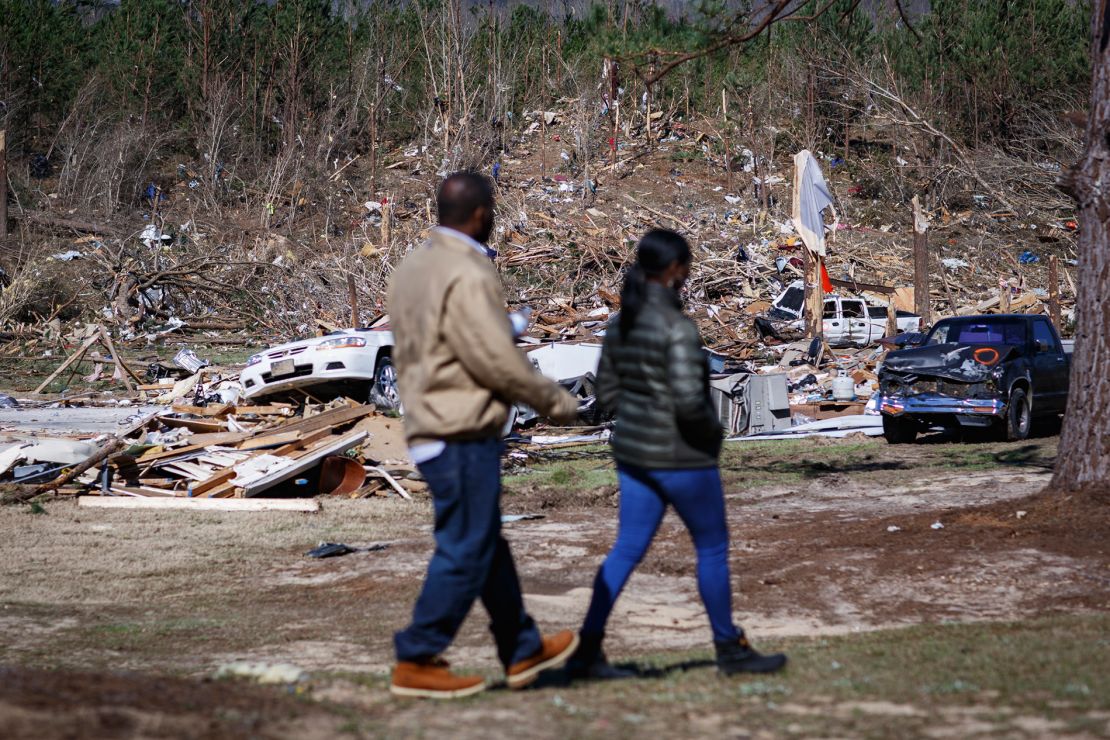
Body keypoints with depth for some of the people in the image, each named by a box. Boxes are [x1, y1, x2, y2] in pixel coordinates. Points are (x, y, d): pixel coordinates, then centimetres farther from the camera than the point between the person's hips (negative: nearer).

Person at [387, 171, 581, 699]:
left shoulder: (413, 267, 10)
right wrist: (556, 402, -7)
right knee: (465, 551, -2)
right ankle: (416, 662, 2)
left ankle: (522, 651, 27)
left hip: (428, 429, 10)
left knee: (487, 544, 17)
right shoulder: (466, 275, -19)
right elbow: (498, 361, -19)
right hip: (463, 434, -10)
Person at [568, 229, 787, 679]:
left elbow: (607, 391, 11)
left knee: (628, 549, 9)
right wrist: (710, 428, -9)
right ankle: (730, 649, 20)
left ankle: (587, 650, 3)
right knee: (713, 549, 8)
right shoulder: (676, 327, -20)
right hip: (680, 456, -8)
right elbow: (688, 397, -27)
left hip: (633, 451, 8)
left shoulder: (622, 323, 5)